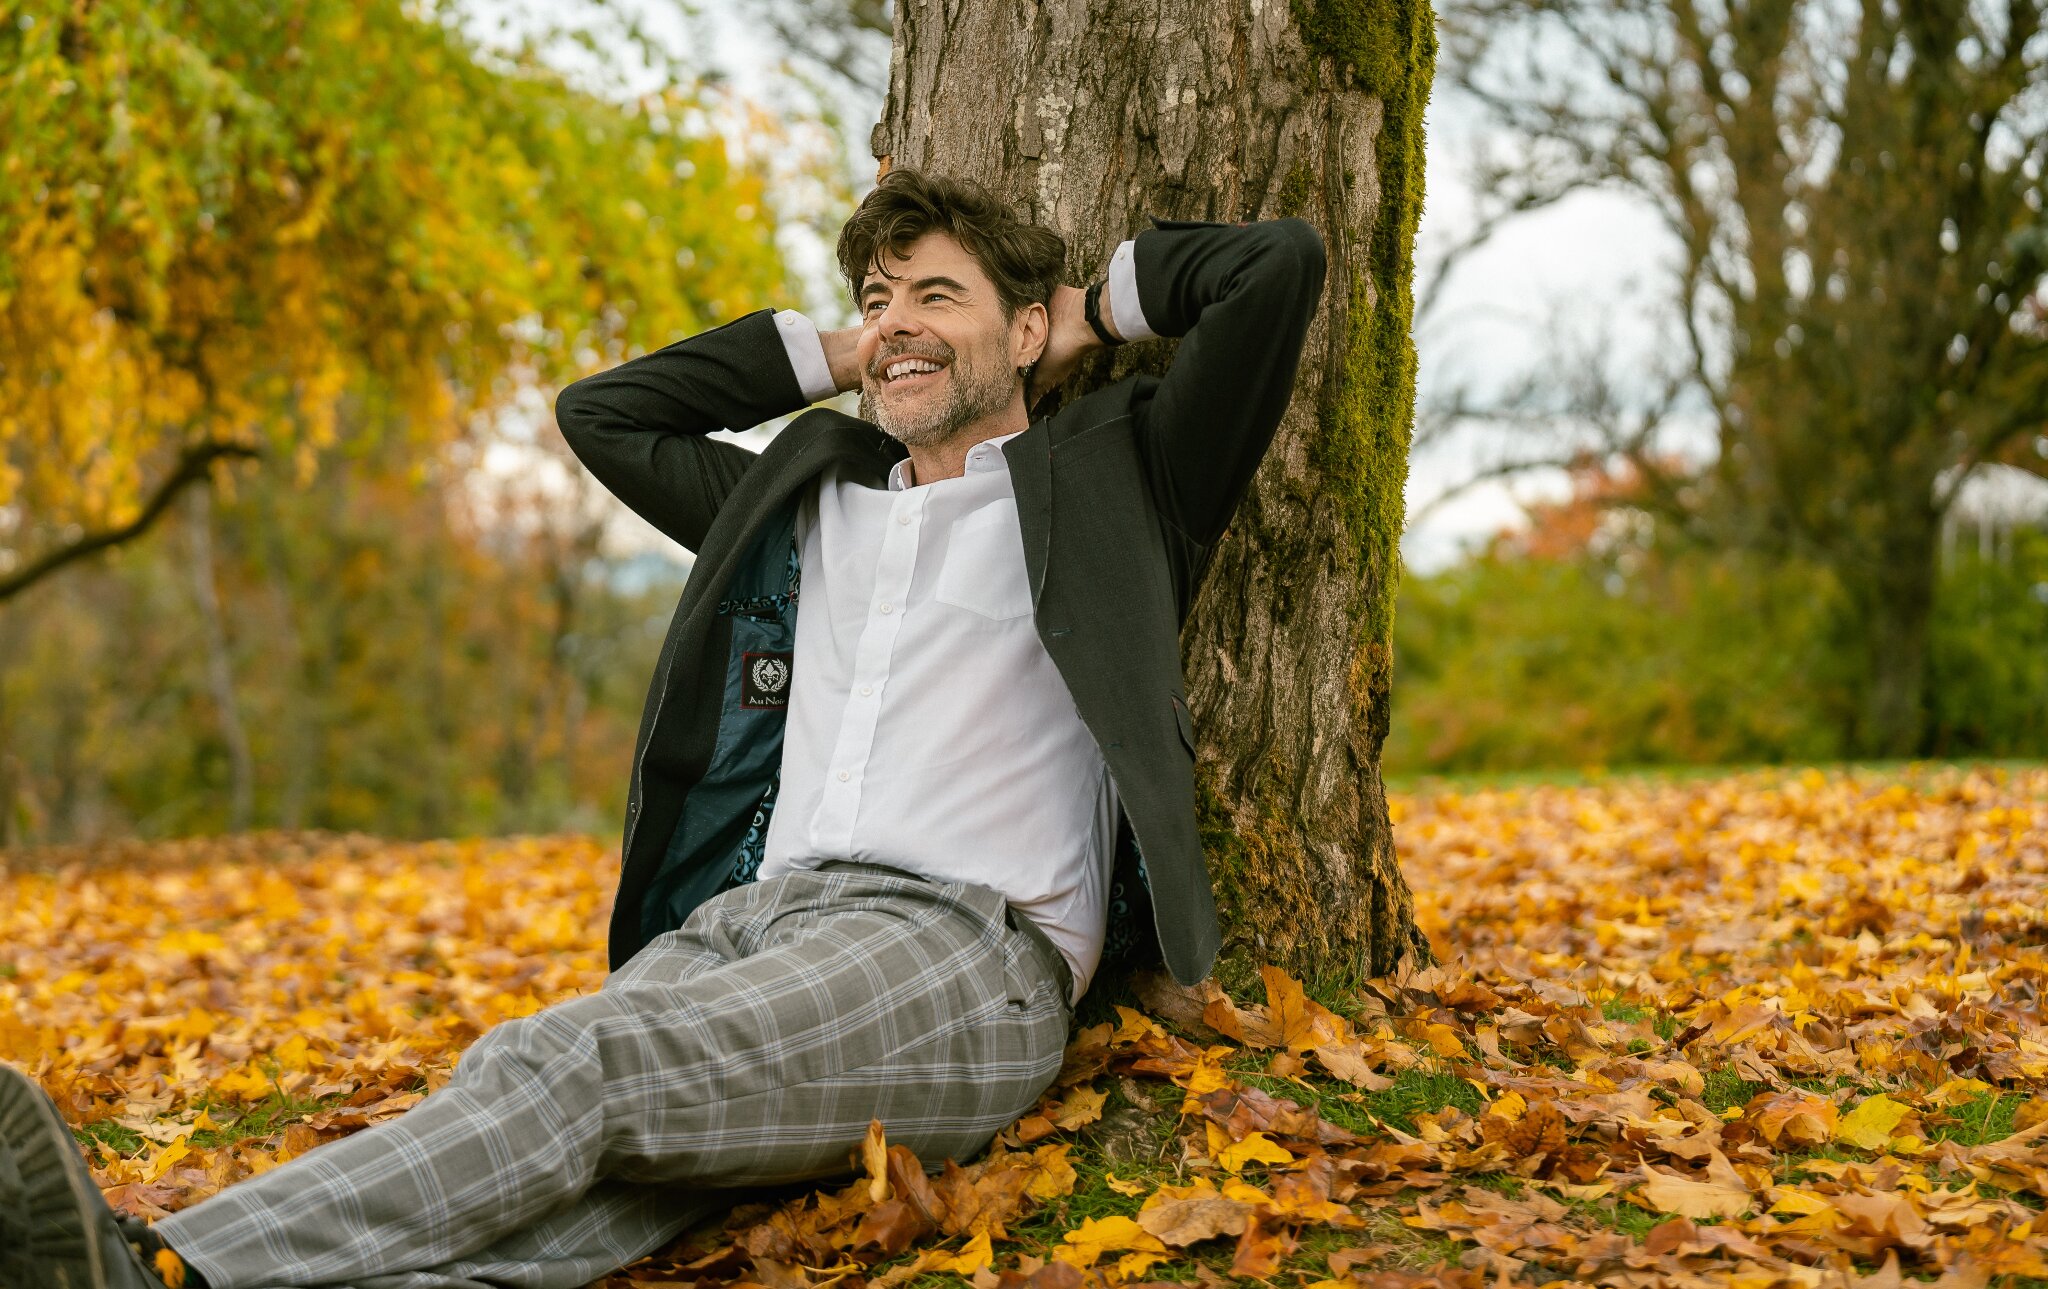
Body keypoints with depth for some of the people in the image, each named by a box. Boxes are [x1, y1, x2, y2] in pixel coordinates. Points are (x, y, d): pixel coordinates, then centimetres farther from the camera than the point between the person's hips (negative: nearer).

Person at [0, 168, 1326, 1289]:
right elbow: (600, 413, 39)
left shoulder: (1102, 477, 14)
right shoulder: (809, 501, 30)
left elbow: (1281, 264, 6)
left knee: (571, 1066, -32)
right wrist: (828, 355, 34)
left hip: (960, 949, -5)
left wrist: (1104, 307, 22)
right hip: (752, 918, 5)